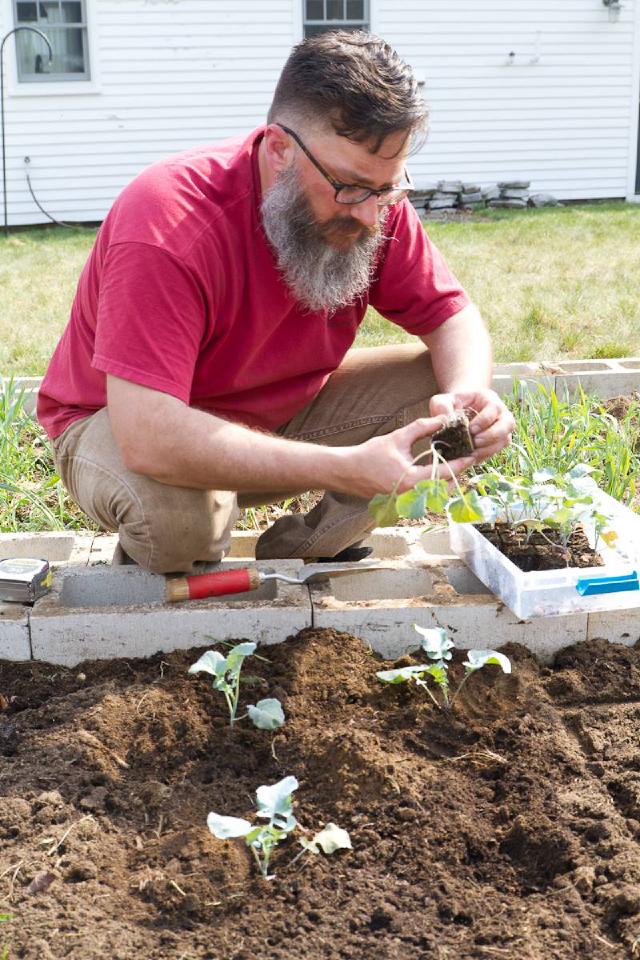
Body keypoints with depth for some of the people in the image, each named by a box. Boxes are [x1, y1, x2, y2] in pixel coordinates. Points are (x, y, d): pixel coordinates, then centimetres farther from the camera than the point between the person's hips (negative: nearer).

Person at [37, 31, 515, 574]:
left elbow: (452, 316, -3)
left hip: (283, 411, 6)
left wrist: (469, 392, -28)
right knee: (175, 512, -40)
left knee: (438, 382, -11)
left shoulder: (372, 201, -15)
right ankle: (161, 568, -3)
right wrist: (348, 468, -46)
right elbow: (147, 438, -42)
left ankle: (297, 551, -3)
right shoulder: (167, 222, -34)